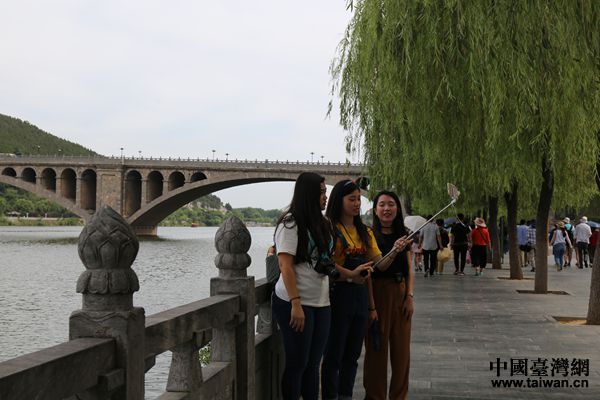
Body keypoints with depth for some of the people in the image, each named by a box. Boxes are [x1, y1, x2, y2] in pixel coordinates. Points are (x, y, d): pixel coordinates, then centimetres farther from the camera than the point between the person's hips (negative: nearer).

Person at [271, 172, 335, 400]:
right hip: (297, 304, -7)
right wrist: (296, 304, -20)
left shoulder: (321, 224, 13)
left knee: (313, 363, 10)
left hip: (321, 304, 7)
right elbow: (286, 266, -15)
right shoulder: (291, 223, -10)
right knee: (297, 364, 1)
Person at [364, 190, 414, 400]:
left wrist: (410, 296, 3)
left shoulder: (403, 235, 11)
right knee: (377, 346, 2)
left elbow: (409, 270, 11)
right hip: (377, 292, -5)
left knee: (401, 347, 8)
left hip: (400, 293, 5)